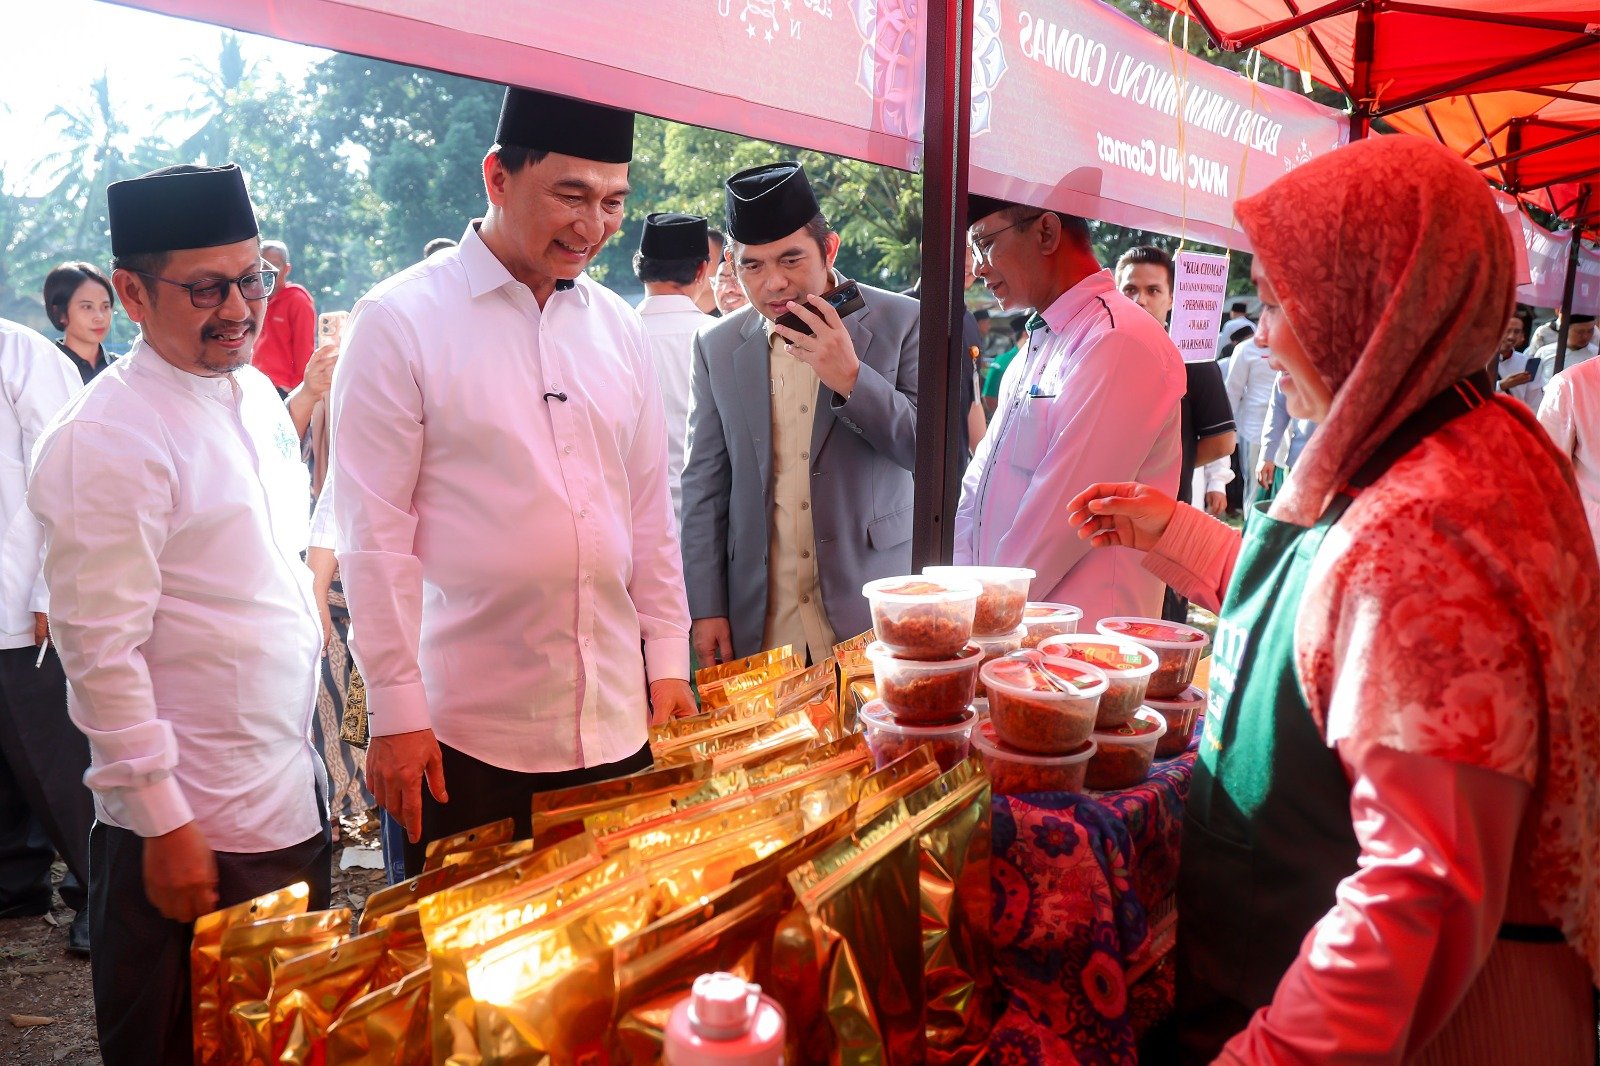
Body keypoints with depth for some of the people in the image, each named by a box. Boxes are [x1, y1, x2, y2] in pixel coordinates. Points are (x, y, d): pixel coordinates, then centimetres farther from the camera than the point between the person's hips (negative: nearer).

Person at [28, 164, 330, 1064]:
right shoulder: (107, 440, -18)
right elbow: (101, 651, -18)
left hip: (292, 802, 8)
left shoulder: (257, 395, 7)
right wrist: (163, 821, -15)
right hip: (191, 831, -7)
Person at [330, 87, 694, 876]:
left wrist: (668, 658, 8)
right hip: (466, 734, -4)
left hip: (615, 723, 5)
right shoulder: (399, 322, -7)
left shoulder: (615, 325, 8)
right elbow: (373, 534, -8)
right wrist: (396, 712, -8)